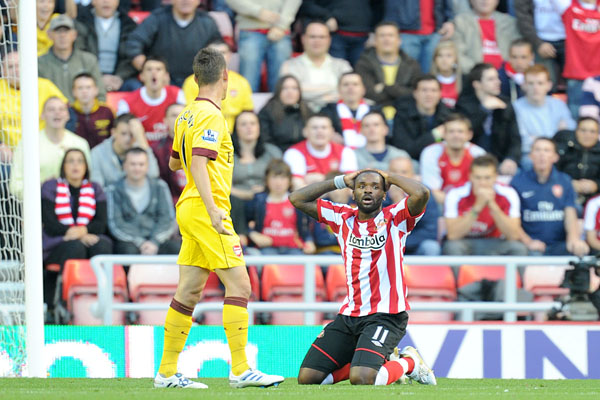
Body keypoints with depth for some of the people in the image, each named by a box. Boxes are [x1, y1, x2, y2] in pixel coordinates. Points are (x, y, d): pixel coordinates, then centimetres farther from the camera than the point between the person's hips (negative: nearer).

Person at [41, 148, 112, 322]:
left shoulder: (95, 190, 16)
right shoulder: (50, 188, 9)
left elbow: (101, 224, 4)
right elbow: (50, 225, -3)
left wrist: (82, 230, -19)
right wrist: (79, 235, -16)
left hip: (88, 239, 2)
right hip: (56, 245, -2)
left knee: (104, 245, -31)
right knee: (75, 247, -36)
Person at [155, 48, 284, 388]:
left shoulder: (187, 114, 15)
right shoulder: (210, 115, -12)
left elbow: (174, 162, 28)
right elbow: (198, 164, -22)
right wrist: (213, 210, -29)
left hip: (189, 209, 9)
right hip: (206, 210, -9)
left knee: (189, 292, 9)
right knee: (239, 286, -9)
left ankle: (167, 372, 9)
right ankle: (240, 370, -12)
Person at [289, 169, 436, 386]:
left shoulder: (394, 218, -2)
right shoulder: (342, 218, 11)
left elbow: (421, 194, -22)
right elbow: (297, 199, 12)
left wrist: (390, 178, -4)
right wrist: (341, 181, 10)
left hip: (386, 315, -6)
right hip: (349, 315, 6)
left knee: (362, 379, -27)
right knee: (307, 377, -3)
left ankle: (408, 362, 7)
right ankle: (383, 360, 15)